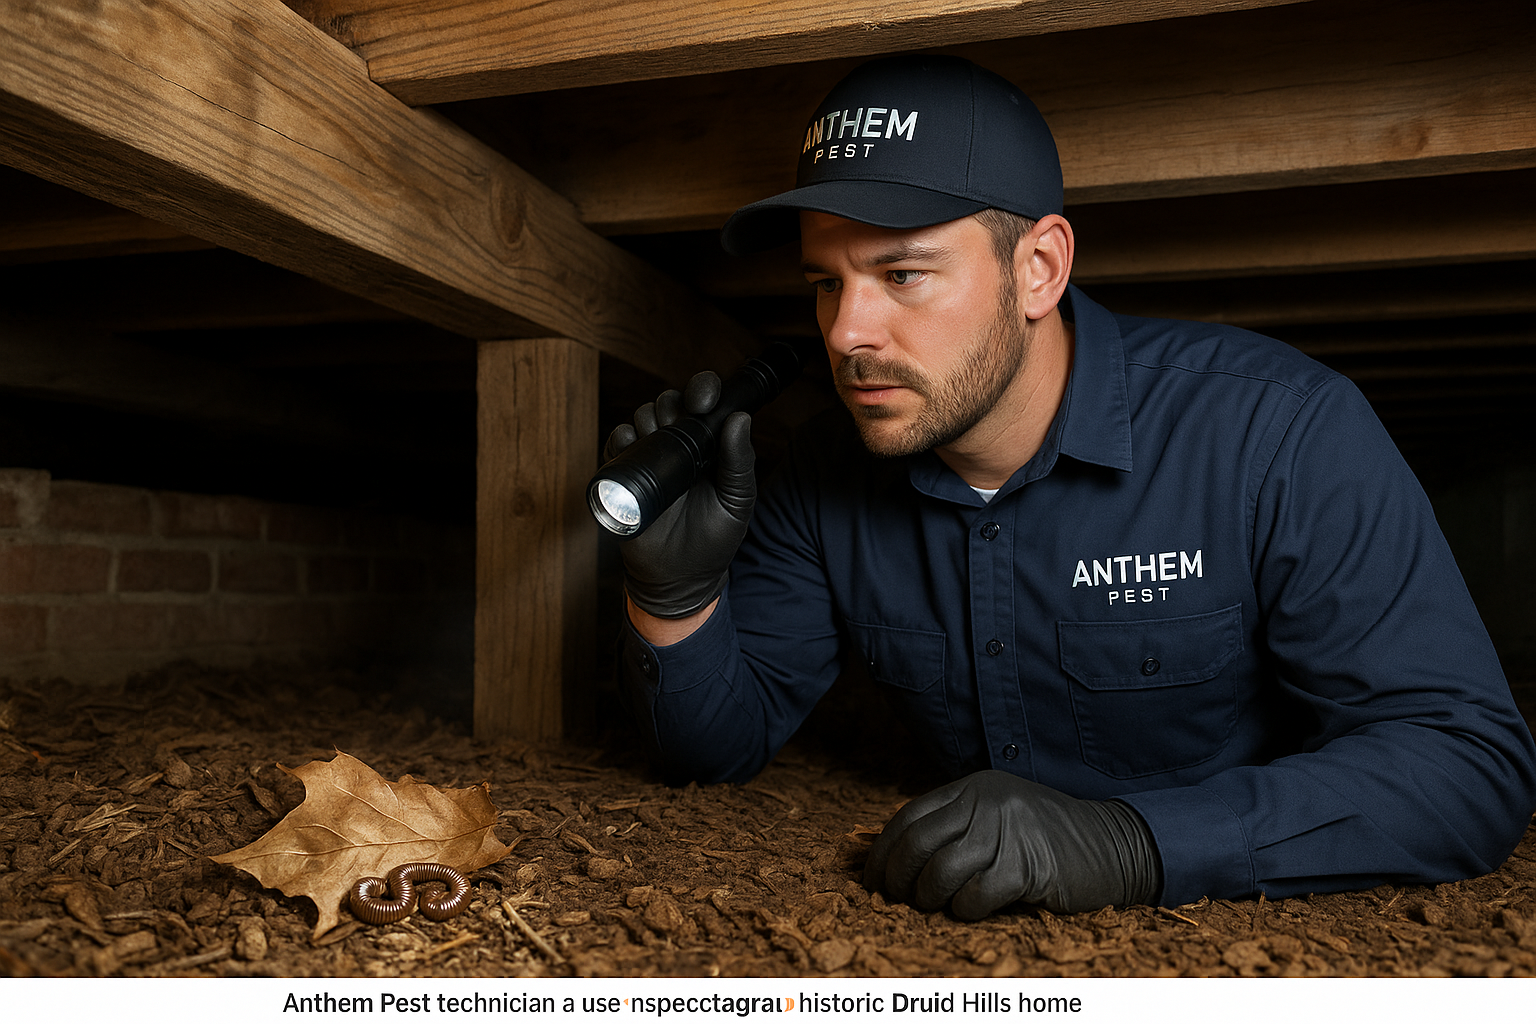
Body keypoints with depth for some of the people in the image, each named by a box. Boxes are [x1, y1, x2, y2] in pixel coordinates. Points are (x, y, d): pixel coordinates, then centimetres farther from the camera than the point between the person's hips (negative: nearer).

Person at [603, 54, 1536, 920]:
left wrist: (1132, 843, -35)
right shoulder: (830, 477, -6)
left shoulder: (1280, 432, -18)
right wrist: (676, 593, -20)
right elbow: (725, 743, 1)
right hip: (976, 946, 3)